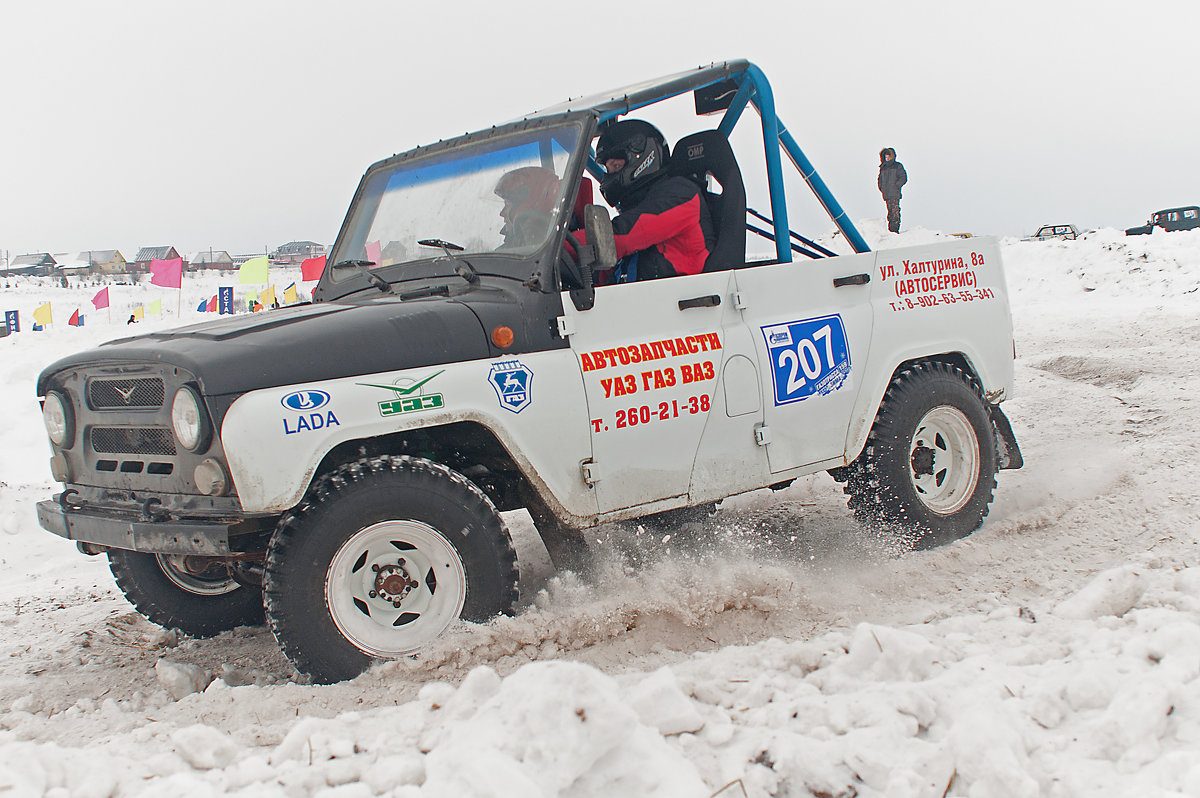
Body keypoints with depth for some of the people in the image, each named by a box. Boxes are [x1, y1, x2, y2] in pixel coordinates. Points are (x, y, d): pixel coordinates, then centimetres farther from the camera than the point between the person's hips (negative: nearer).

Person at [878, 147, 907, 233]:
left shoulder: (898, 166, 3)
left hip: (895, 194, -5)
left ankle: (895, 229, -16)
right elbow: (880, 178, 26)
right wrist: (881, 187, 11)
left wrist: (896, 186, -10)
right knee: (890, 211, 6)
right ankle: (890, 229, 8)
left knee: (895, 211, -12)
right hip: (886, 194, 5)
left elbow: (903, 178, -1)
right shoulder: (883, 167, 17)